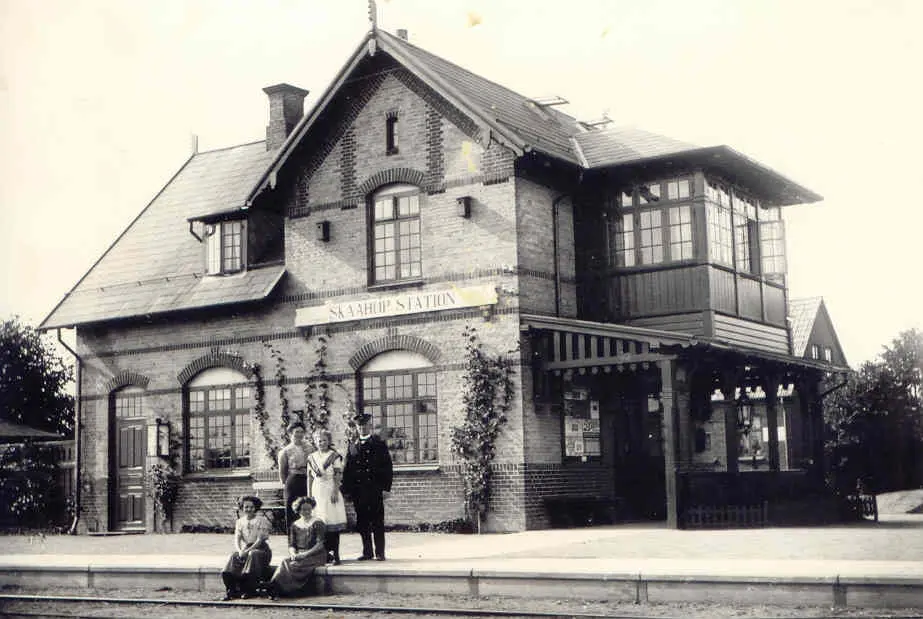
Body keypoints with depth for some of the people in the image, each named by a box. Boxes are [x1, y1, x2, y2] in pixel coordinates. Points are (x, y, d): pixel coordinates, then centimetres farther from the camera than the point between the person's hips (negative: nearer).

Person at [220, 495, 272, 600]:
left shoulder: (262, 520, -4)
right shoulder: (240, 522, 12)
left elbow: (260, 540, -12)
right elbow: (237, 539, 2)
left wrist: (247, 551, -24)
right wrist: (239, 550, -20)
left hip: (261, 549, -4)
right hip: (245, 549, 4)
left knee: (253, 555, -36)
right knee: (233, 556, -26)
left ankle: (250, 590, -33)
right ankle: (232, 590, -30)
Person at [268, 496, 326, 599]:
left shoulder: (317, 523, -1)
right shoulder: (295, 525, 16)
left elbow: (320, 544, -9)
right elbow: (291, 545, 13)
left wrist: (305, 554, -18)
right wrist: (293, 554, -10)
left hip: (315, 555, -5)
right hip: (298, 554, 5)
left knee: (293, 565, -31)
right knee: (285, 562, -28)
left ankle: (274, 589, -34)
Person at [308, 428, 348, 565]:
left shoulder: (334, 456, 2)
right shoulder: (312, 457, 13)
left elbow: (338, 476, -4)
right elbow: (310, 477, 13)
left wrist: (335, 491, -13)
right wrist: (309, 495, 8)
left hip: (330, 491, -3)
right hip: (317, 491, 4)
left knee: (333, 523, -7)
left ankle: (334, 555, -6)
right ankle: (324, 554, 7)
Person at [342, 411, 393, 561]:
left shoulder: (379, 444, 5)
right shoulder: (352, 446, 13)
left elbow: (387, 467, 1)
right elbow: (347, 469, 11)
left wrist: (386, 487, -8)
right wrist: (346, 490, 2)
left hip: (374, 490, -3)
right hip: (358, 491, 3)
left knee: (377, 521, -1)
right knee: (362, 522, 5)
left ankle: (380, 552, 5)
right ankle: (367, 552, 13)